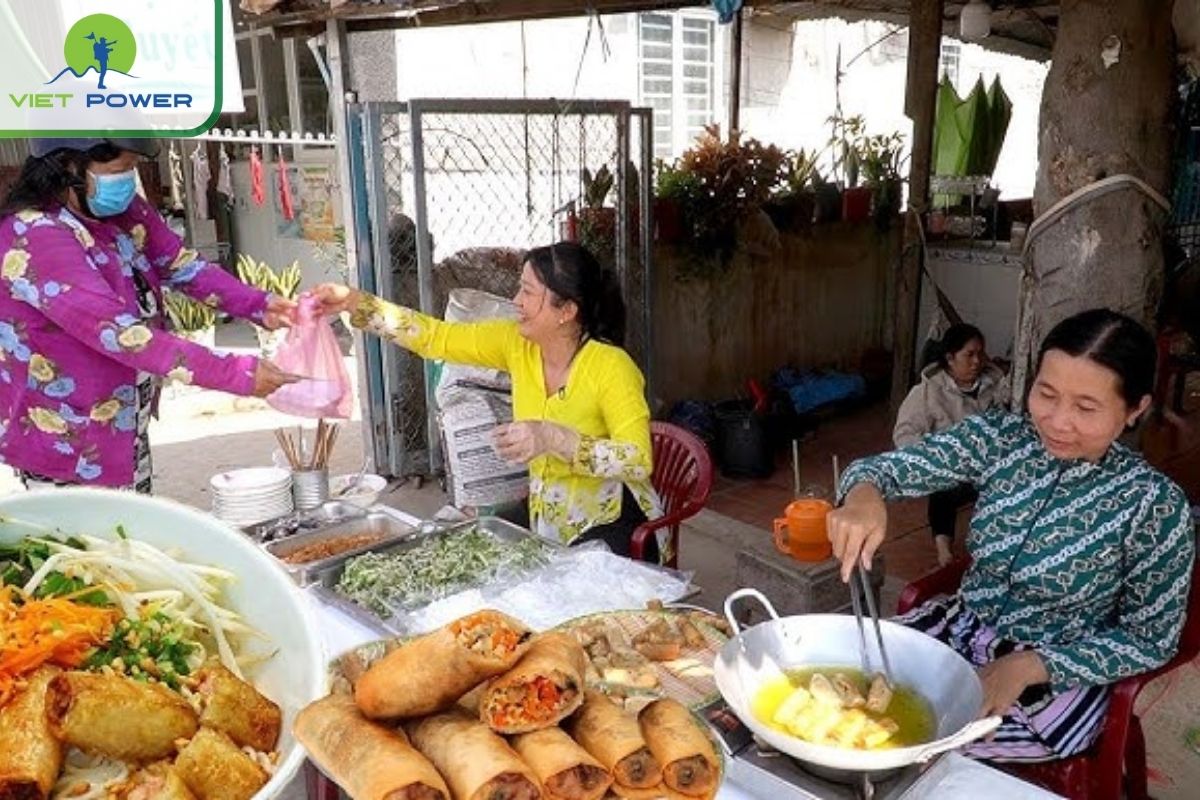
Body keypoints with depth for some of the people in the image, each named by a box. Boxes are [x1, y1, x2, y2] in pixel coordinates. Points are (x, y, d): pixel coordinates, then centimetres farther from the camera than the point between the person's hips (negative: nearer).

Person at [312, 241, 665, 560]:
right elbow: (436, 337, -4)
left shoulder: (611, 367, -23)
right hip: (545, 522, 6)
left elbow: (638, 461, -31)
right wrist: (354, 303, -10)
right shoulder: (516, 343, -6)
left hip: (611, 528, -6)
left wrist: (554, 438, -41)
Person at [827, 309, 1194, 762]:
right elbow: (884, 467, -14)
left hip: (1057, 676, -4)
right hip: (960, 630, 4)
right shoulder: (1001, 437, -9)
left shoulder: (1154, 504, -17)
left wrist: (1028, 666, -21)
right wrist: (864, 498, -40)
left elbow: (1150, 639, -9)